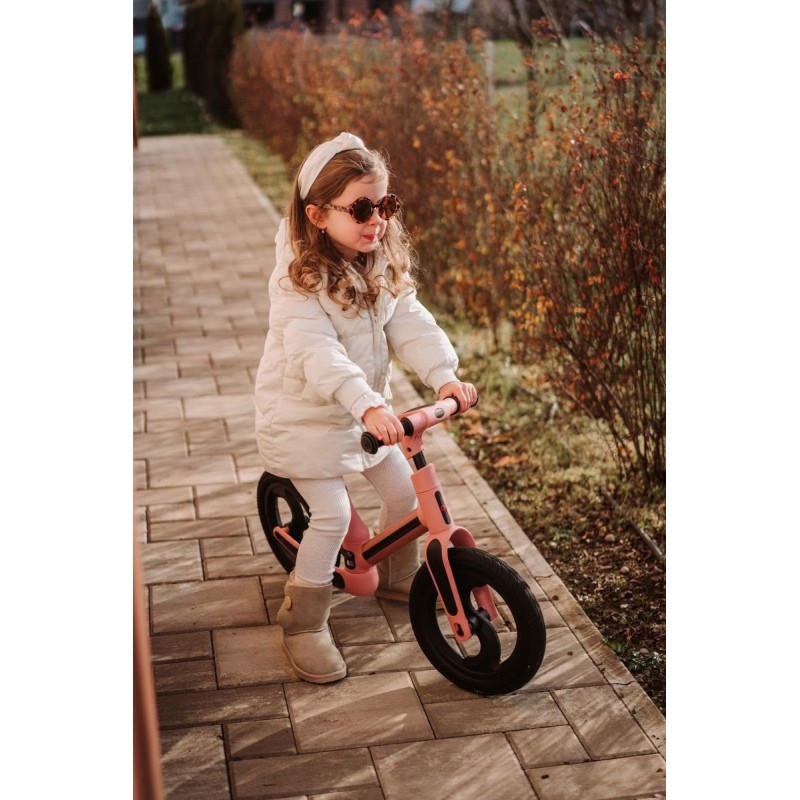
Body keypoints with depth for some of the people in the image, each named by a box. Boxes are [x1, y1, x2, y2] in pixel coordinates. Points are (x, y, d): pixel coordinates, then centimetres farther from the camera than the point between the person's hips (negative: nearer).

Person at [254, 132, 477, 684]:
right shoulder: (300, 281, -25)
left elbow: (410, 324, -9)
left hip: (366, 406, 7)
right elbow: (317, 354, -36)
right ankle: (303, 623, 8)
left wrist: (445, 375, -26)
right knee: (333, 515, -9)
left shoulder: (385, 264, -2)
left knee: (404, 490, 11)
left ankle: (397, 576, 39)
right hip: (304, 414, -7)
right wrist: (367, 406, -48)